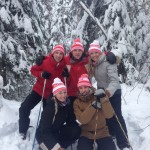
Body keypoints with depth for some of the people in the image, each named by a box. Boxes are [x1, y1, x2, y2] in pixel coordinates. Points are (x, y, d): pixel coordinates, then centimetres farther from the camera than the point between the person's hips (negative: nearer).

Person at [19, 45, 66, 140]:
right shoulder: (45, 61, -19)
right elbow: (33, 70, -6)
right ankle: (22, 132, 9)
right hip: (39, 89, -1)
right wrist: (42, 74, -23)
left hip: (51, 93, 1)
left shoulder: (64, 65, -13)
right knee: (24, 109, -9)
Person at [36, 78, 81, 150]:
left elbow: (71, 121, 1)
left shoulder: (67, 104, -8)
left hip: (57, 132, 6)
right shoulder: (49, 107, -26)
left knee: (76, 130, -13)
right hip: (44, 135, -6)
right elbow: (45, 130, -28)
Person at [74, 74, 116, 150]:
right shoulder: (77, 102, -5)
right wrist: (93, 106, -28)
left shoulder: (97, 97, -6)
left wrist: (103, 98, -27)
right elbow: (82, 120, -19)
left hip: (102, 132, 0)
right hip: (86, 134, 0)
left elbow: (109, 115, -17)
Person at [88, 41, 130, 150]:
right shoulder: (93, 64, 0)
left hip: (113, 93, -7)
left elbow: (114, 80, -35)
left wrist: (109, 91, -51)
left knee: (116, 116, -5)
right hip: (102, 92, 7)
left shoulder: (108, 62, -24)